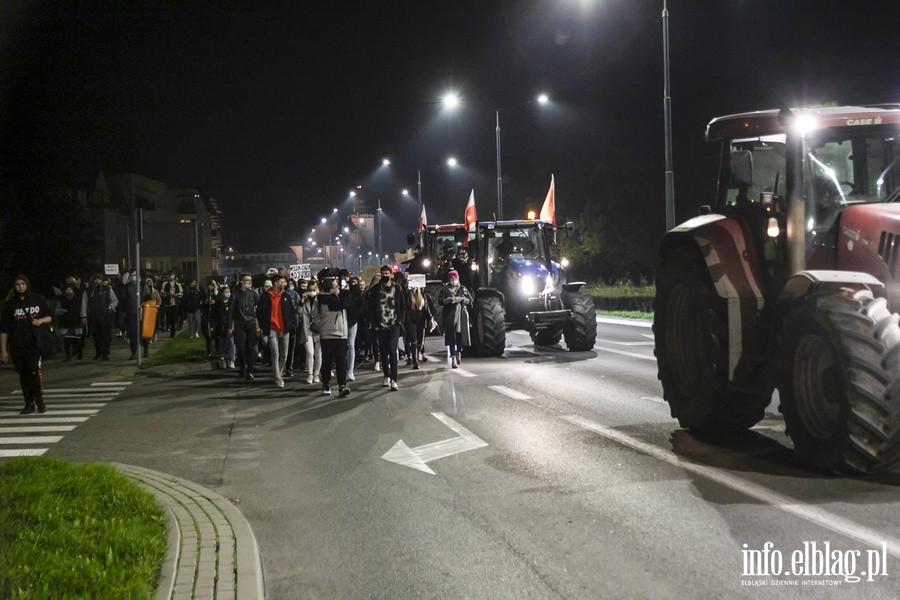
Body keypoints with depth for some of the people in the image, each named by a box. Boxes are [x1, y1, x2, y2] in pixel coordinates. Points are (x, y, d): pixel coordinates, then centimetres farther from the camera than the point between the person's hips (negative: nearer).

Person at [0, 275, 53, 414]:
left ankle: (39, 400, 0)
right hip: (17, 346, 2)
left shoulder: (38, 299, 6)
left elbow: (50, 317, 13)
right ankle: (29, 404, 13)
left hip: (35, 343, -2)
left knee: (34, 371, -16)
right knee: (23, 375, 4)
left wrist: (41, 320, -10)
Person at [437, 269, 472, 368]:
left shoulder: (463, 289, 13)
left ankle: (458, 352, 25)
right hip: (449, 316, -2)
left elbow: (470, 300, 8)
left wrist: (462, 299, -9)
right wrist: (449, 299, -14)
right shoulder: (444, 290, 8)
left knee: (460, 335, 0)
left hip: (461, 315, 2)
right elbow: (440, 301, -1)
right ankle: (453, 359, -9)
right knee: (451, 337, -7)